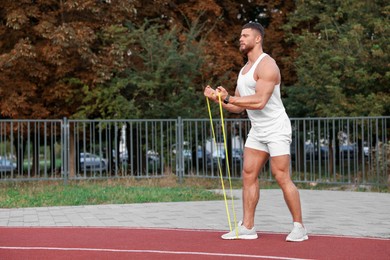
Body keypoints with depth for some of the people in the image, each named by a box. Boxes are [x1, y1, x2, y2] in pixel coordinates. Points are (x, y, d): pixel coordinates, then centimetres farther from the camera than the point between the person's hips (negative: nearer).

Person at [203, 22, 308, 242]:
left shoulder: (266, 65, -14)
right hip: (257, 131, 9)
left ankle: (299, 227, -1)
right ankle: (247, 227, 6)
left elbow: (259, 101, -26)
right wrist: (218, 99, 1)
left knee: (282, 177, -9)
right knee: (249, 175, 3)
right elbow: (239, 107, 17)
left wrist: (228, 98, -24)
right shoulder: (244, 70, 16)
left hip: (276, 128, -9)